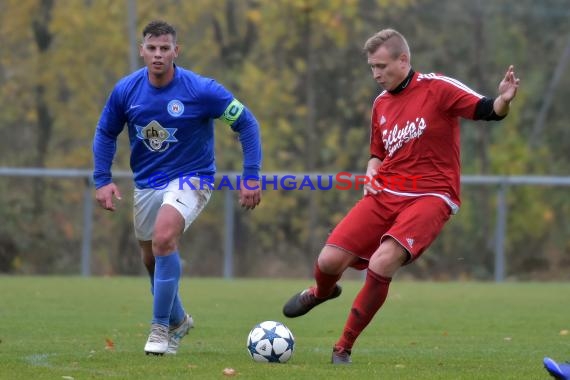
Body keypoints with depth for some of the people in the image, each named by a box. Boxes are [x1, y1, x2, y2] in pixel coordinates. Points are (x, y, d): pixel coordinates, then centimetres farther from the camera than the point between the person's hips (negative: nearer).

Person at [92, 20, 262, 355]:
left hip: (190, 178, -5)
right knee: (152, 261, 13)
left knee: (163, 238, -29)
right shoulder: (125, 90, -8)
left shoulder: (201, 90, -18)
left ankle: (161, 327, -18)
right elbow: (106, 133, 9)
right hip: (146, 184, 5)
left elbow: (247, 123, -10)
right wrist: (103, 180, -2)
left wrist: (252, 177, -14)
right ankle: (178, 321, 41)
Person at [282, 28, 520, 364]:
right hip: (385, 195, 6)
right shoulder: (381, 103, 12)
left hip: (429, 197, -6)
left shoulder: (437, 88, -7)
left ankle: (344, 348, -9)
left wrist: (503, 100, -36)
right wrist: (371, 175, 4)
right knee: (329, 261, -8)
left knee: (381, 264, -27)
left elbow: (486, 111, -14)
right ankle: (322, 292, 33)